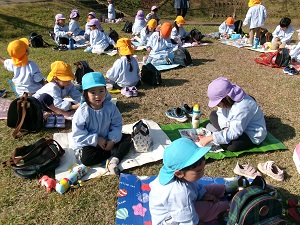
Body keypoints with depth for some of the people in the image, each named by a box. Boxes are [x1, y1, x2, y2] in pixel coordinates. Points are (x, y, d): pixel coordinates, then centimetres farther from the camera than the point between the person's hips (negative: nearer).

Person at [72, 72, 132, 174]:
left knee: (128, 138, -9)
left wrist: (112, 139, -19)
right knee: (86, 158, -32)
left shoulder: (110, 107, -12)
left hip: (107, 140, 4)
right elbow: (78, 134, -20)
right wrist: (96, 140, -22)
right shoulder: (82, 112, -22)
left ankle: (113, 161, -24)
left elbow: (117, 124, -6)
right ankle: (114, 153, -11)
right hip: (88, 144, -4)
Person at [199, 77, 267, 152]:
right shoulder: (229, 99, -12)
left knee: (226, 145, -33)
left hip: (252, 135, -8)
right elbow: (221, 113, 0)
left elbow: (234, 133, -36)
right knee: (213, 115, 7)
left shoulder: (242, 107, -36)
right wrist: (226, 127, -20)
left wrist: (210, 138, -36)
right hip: (237, 126, 8)